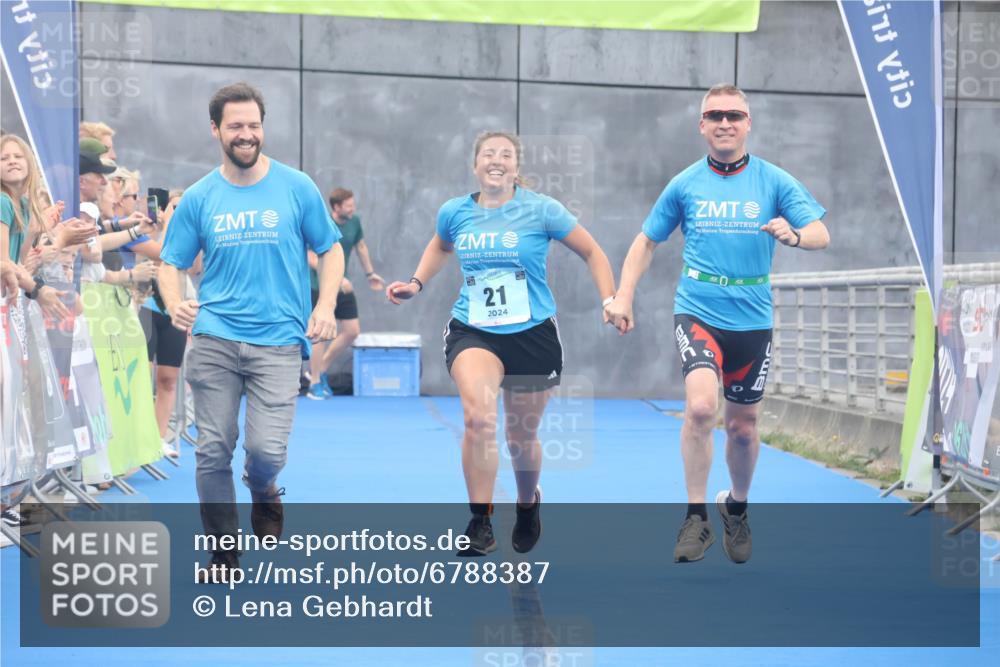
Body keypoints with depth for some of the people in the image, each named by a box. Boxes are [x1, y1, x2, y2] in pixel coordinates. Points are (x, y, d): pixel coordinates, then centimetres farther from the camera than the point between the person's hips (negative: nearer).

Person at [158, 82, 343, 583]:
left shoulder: (296, 188, 3)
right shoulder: (198, 198, 7)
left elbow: (330, 250, 9)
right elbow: (171, 263, 10)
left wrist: (325, 305, -6)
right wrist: (174, 303, -11)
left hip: (277, 340, -2)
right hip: (213, 338, 2)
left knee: (266, 450, -12)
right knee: (213, 451, 0)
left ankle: (263, 493, 25)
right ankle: (223, 555, 15)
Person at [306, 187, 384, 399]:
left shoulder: (354, 221, -1)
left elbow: (361, 246, 18)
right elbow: (312, 259, -23)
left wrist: (369, 273, 24)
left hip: (343, 286, 6)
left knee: (352, 332, 4)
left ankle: (321, 369, 23)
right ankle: (315, 384, 8)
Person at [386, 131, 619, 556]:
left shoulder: (540, 209, -7)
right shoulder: (454, 212, 1)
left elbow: (592, 253, 2)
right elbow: (441, 246, 25)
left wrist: (610, 302, -7)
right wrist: (416, 284, 12)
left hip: (532, 334, 0)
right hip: (472, 333, 0)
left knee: (522, 437, 13)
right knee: (479, 416, -27)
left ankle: (528, 504, 46)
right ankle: (480, 524, -17)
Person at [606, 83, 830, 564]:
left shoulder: (774, 181, -1)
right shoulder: (684, 184, 2)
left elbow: (821, 235, -7)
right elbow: (647, 241, 12)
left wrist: (793, 234, -30)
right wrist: (623, 296, 0)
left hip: (752, 320, 1)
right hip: (697, 312, -1)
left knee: (743, 425, 12)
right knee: (701, 405, -24)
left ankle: (736, 509, 38)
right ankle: (696, 519, -12)